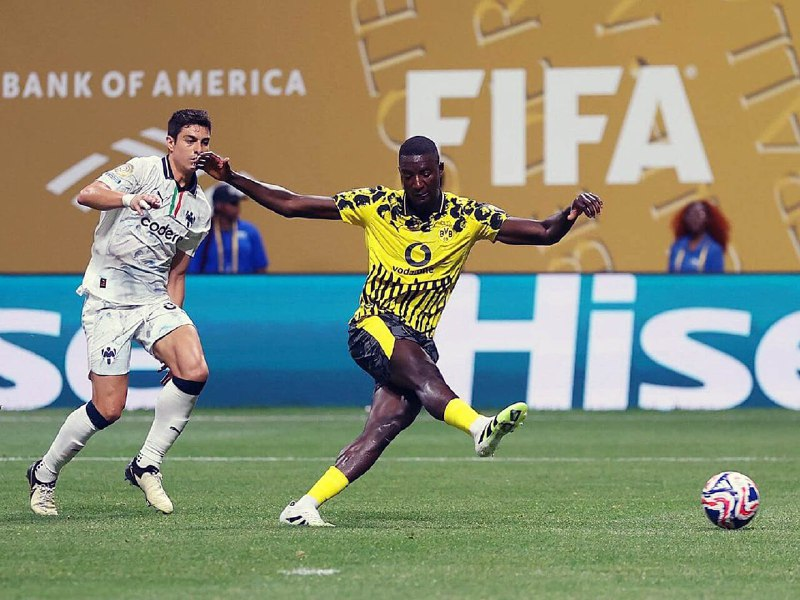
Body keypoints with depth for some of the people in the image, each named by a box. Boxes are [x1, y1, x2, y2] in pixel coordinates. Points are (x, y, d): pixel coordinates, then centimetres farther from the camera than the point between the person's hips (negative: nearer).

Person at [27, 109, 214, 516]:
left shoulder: (200, 208, 12)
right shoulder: (143, 170, -6)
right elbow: (86, 195, -22)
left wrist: (174, 322, 12)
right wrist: (128, 198, -41)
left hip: (155, 300, 5)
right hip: (108, 298, -5)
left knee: (194, 371, -22)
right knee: (108, 408, -9)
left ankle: (146, 466, -6)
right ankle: (44, 475, 16)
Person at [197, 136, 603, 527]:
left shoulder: (467, 217, 1)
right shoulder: (376, 206, 0)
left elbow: (545, 234, -2)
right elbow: (289, 205, 4)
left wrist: (570, 215, -23)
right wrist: (231, 179, -4)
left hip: (419, 341, 3)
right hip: (373, 328, -2)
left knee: (385, 426, -18)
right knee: (420, 367, -34)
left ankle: (305, 506, -17)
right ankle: (480, 426, -61)